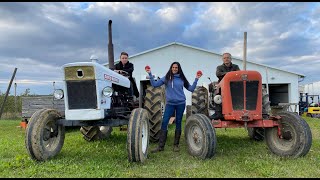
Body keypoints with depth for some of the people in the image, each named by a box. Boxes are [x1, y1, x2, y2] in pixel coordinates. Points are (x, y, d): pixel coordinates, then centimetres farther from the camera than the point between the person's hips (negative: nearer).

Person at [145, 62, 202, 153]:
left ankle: (176, 145, 19)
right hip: (170, 103, -1)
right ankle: (160, 146, 0)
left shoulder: (182, 79, 7)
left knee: (178, 123, 8)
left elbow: (191, 89, 7)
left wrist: (196, 79, 1)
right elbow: (155, 84, -1)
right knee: (164, 123, -7)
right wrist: (150, 74, -7)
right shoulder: (166, 78, 3)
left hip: (181, 103, 1)